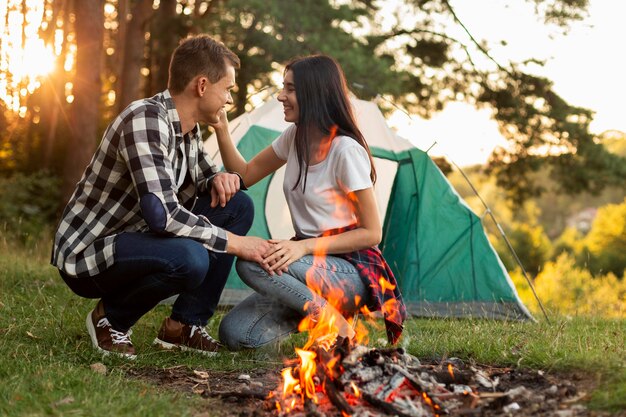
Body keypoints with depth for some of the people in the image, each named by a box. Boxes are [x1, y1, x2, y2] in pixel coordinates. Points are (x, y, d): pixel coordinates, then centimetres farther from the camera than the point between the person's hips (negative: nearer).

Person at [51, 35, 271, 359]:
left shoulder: (188, 128, 4)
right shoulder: (146, 119, -24)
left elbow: (202, 179, 21)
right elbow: (161, 213, -33)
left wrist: (220, 180, -5)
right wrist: (233, 242, -24)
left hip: (132, 242, 9)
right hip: (85, 256, -9)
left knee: (237, 205, 0)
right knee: (189, 258, -35)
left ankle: (184, 325, 4)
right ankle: (111, 318, -6)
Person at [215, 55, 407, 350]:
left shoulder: (346, 150, -19)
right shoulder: (294, 137, 4)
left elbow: (371, 233, -17)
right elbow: (245, 175, 14)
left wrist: (304, 247, -26)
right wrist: (221, 129, -1)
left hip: (351, 272, -7)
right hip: (312, 264, 7)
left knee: (252, 261, -31)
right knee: (234, 333, -9)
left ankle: (333, 320, -14)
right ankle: (316, 308, 9)